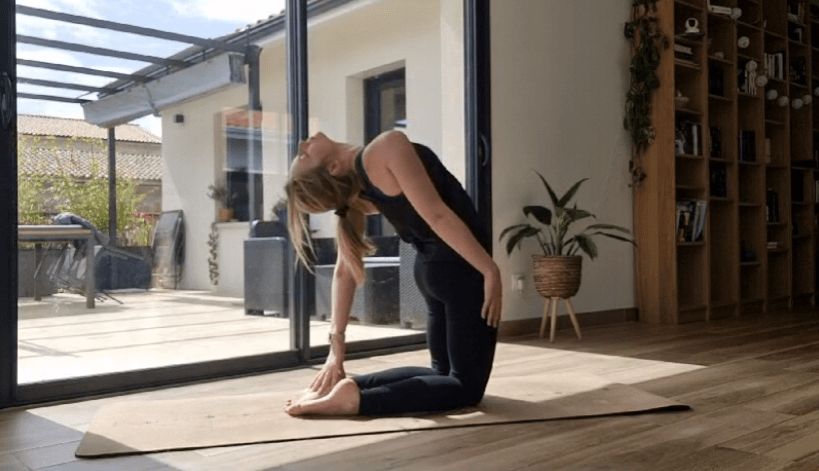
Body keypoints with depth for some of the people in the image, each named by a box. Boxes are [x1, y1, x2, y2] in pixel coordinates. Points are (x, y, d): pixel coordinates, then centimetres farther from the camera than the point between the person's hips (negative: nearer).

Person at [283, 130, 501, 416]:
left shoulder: (355, 197, 1)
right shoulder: (387, 147, -20)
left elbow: (345, 269, 4)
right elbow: (437, 215, -24)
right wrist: (490, 269, -20)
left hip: (432, 268, 8)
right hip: (460, 266, -7)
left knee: (444, 372, 20)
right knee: (466, 386, -1)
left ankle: (342, 383, 9)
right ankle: (356, 397, -13)